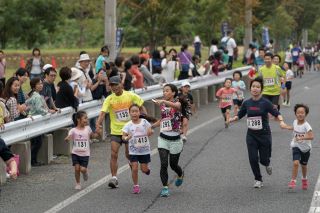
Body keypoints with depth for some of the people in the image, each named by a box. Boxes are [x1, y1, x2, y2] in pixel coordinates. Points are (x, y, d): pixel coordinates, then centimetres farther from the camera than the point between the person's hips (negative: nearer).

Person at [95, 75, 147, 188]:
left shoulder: (130, 96, -5)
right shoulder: (109, 99, -7)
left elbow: (141, 107, 5)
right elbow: (102, 113, -17)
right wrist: (98, 124, -34)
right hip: (115, 131, 0)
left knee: (129, 155, 8)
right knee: (114, 154, -9)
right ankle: (114, 178, -3)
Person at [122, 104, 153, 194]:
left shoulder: (144, 122, -5)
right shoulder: (128, 125, -8)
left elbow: (149, 133, 1)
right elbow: (123, 136, -10)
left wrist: (150, 132, -23)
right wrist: (126, 138, -33)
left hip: (145, 150, 1)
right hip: (133, 151, 0)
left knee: (144, 169, 4)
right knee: (134, 168, -7)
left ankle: (147, 169, 42)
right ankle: (135, 185, 10)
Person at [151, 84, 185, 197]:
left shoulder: (177, 103, -11)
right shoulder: (162, 105, 5)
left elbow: (175, 106, -38)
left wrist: (164, 101, -57)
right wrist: (151, 126, 11)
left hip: (175, 139, -3)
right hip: (163, 138, 3)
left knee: (173, 164, 12)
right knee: (163, 164, -11)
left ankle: (180, 175, 45)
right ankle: (165, 188, -4)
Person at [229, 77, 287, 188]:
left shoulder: (265, 103, -10)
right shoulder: (246, 103, 1)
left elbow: (276, 113, -13)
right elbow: (240, 114, 12)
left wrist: (281, 121, -32)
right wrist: (233, 119, -8)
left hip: (264, 134, -3)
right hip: (251, 135, 3)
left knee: (263, 159, 2)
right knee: (253, 159, -3)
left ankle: (267, 164, 40)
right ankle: (258, 180, 16)